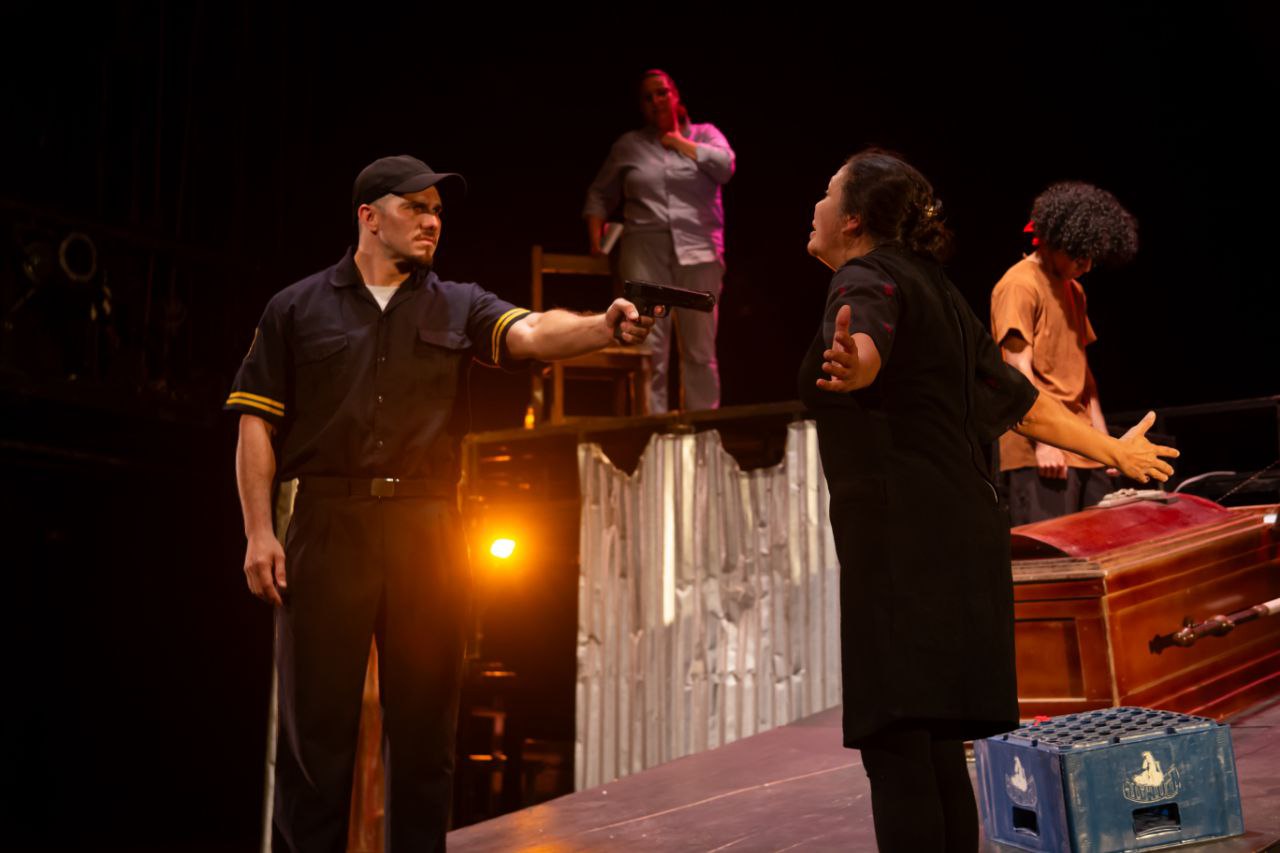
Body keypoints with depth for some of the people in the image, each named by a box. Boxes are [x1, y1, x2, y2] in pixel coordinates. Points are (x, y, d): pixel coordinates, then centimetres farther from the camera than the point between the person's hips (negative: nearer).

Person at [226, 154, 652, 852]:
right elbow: (257, 423, 6)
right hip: (329, 525, -1)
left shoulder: (457, 307, 12)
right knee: (316, 724, 2)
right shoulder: (297, 308, 9)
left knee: (425, 723, 6)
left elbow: (532, 334, -7)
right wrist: (258, 533, -3)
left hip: (428, 531, 2)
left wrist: (604, 326, -28)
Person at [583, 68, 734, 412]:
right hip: (645, 252, 0)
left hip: (699, 252, 0)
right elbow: (600, 194, 19)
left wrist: (679, 142, 1)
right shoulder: (628, 145, 15)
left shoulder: (705, 134, 12)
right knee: (648, 349, -8)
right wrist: (596, 237, 4)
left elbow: (725, 166, -8)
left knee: (701, 351, 1)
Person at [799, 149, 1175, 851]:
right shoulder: (934, 293, 21)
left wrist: (850, 363, -53)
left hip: (904, 539, -9)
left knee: (896, 747, -12)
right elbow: (1018, 400, 25)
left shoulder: (867, 279, -5)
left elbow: (870, 339, -31)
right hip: (962, 531, 9)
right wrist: (1111, 450, 36)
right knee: (937, 752, 11)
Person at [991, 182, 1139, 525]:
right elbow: (1019, 371, -15)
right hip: (1039, 455, -9)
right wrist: (1043, 443, -20)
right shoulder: (1020, 285, -8)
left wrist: (1102, 437, 15)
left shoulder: (1073, 290, 20)